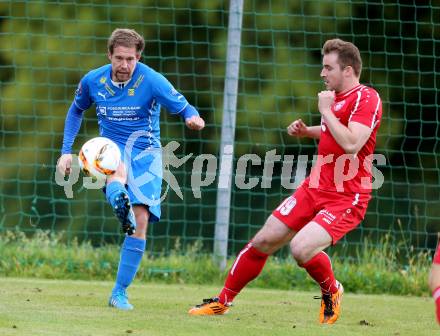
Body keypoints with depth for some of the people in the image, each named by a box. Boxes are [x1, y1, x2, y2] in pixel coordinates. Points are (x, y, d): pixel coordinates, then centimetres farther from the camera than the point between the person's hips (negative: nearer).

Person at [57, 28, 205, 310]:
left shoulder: (152, 81, -11)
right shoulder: (93, 81, -2)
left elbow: (183, 107, -10)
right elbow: (76, 111, 17)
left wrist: (193, 117, -35)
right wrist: (67, 151, 11)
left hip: (146, 152, -1)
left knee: (141, 220, -14)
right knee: (118, 171, -39)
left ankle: (120, 292, -4)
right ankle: (119, 203, -76)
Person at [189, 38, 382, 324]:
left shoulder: (367, 99, -16)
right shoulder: (338, 96, 10)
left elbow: (351, 144, -30)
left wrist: (326, 110, -18)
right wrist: (307, 131, 12)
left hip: (346, 198, -8)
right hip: (315, 187, 8)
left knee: (302, 248, -27)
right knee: (264, 241, 7)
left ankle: (332, 291, 4)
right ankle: (222, 301, 22)